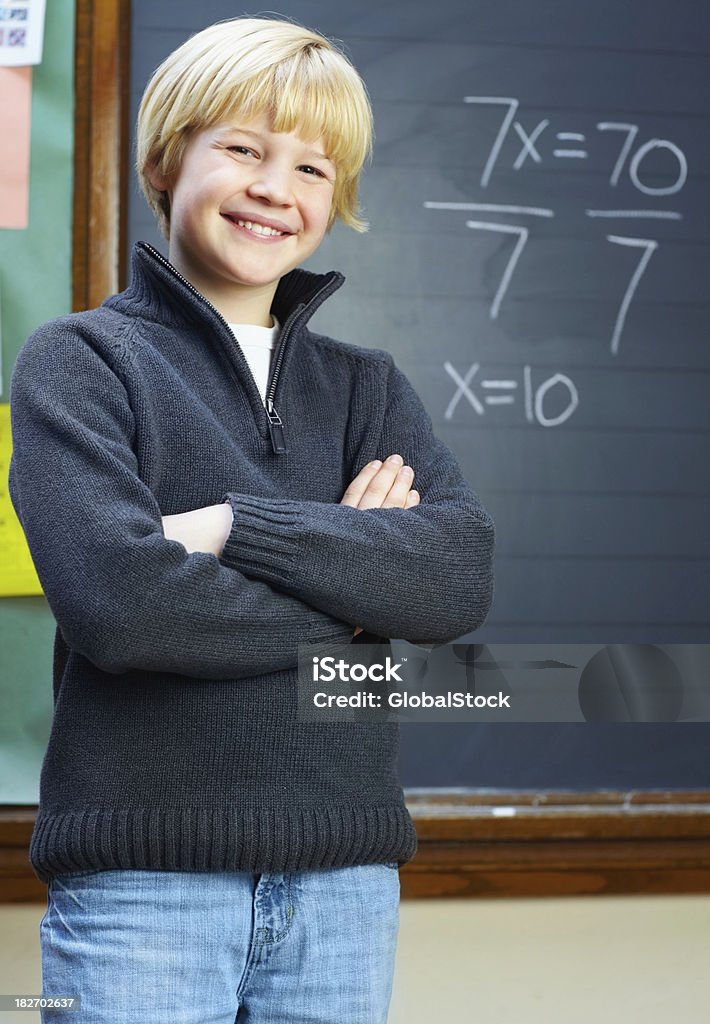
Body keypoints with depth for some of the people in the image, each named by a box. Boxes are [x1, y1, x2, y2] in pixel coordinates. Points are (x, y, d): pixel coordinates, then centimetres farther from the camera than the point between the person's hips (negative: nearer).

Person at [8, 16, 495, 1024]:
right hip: (143, 878, -3)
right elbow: (115, 598, -15)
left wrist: (235, 526, -13)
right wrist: (349, 598, -6)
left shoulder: (368, 386, 14)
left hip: (344, 878, 4)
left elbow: (461, 577, -4)